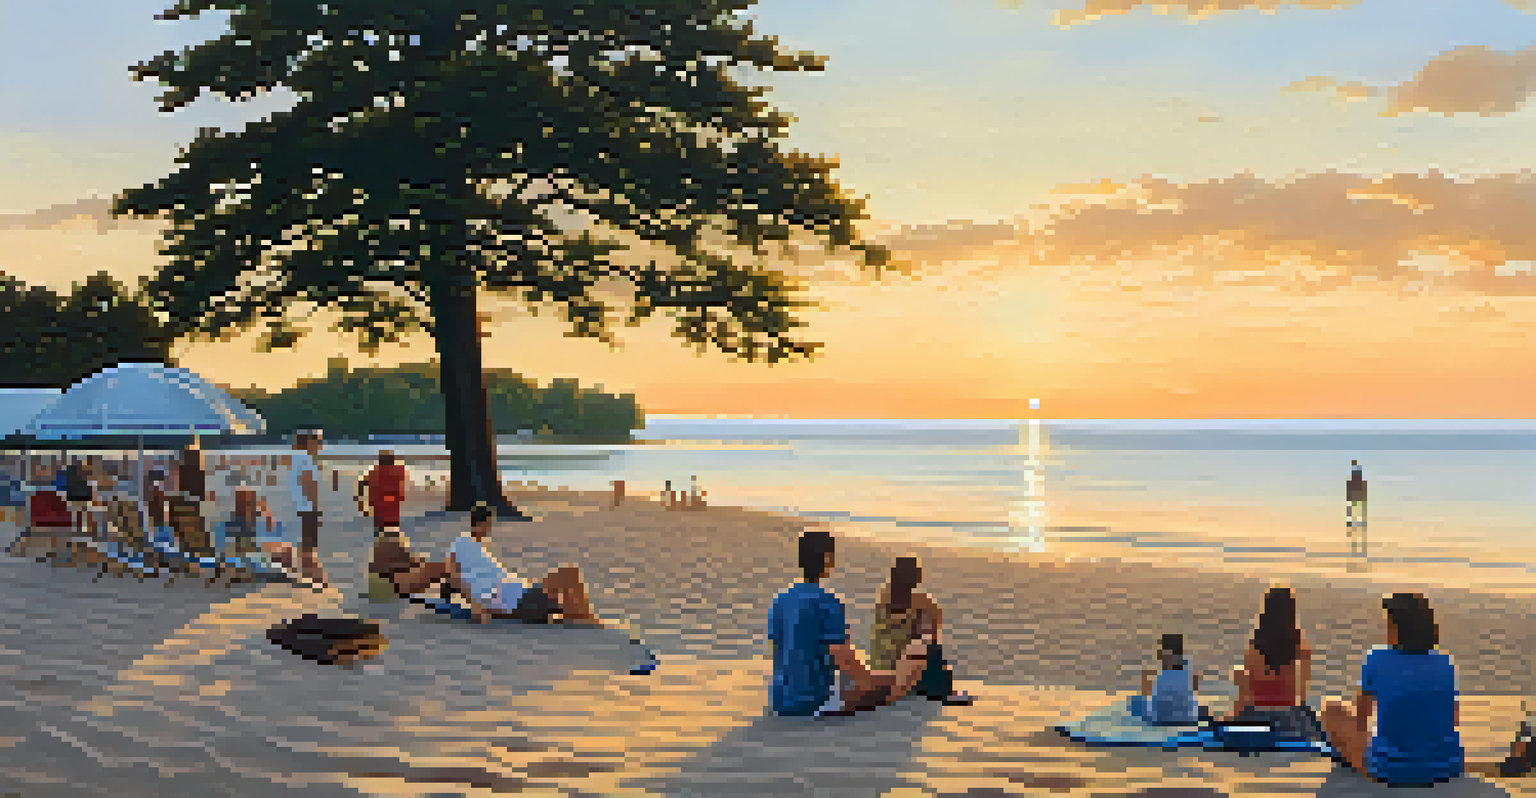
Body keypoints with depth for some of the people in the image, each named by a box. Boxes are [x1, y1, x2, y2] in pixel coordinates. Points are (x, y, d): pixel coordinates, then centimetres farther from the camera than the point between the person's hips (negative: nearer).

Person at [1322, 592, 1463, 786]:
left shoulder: (1377, 661, -12)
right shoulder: (1445, 665, -3)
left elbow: (1361, 711, 4)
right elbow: (1455, 719, 12)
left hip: (1390, 770, -3)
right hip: (1446, 768, 3)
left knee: (1331, 710, 19)